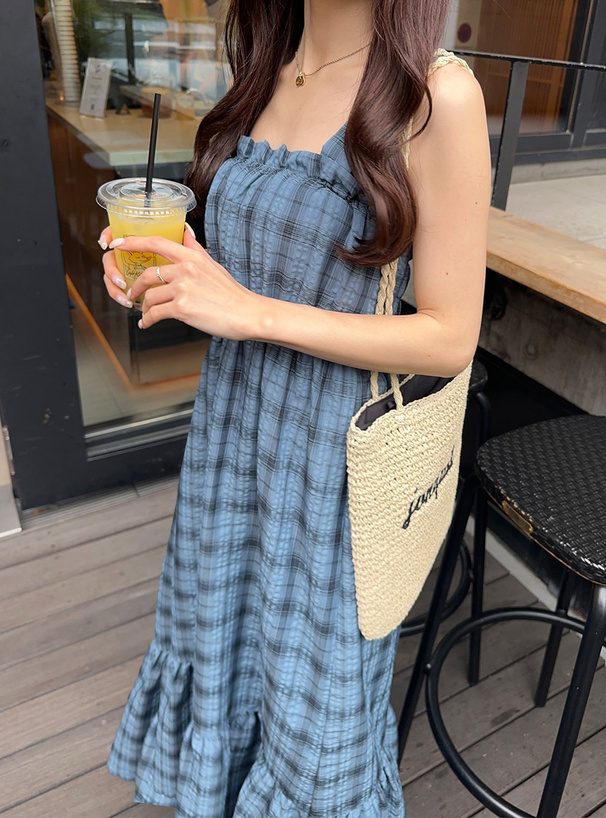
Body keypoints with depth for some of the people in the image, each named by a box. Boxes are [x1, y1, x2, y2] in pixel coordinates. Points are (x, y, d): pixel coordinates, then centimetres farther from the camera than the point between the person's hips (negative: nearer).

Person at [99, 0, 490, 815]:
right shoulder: (266, 75, 5)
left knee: (313, 671, 15)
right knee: (222, 624, 24)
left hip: (327, 444, -6)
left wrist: (252, 312, -23)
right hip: (230, 415, 7)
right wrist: (159, 261, -5)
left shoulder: (437, 96, -16)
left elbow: (450, 339, -17)